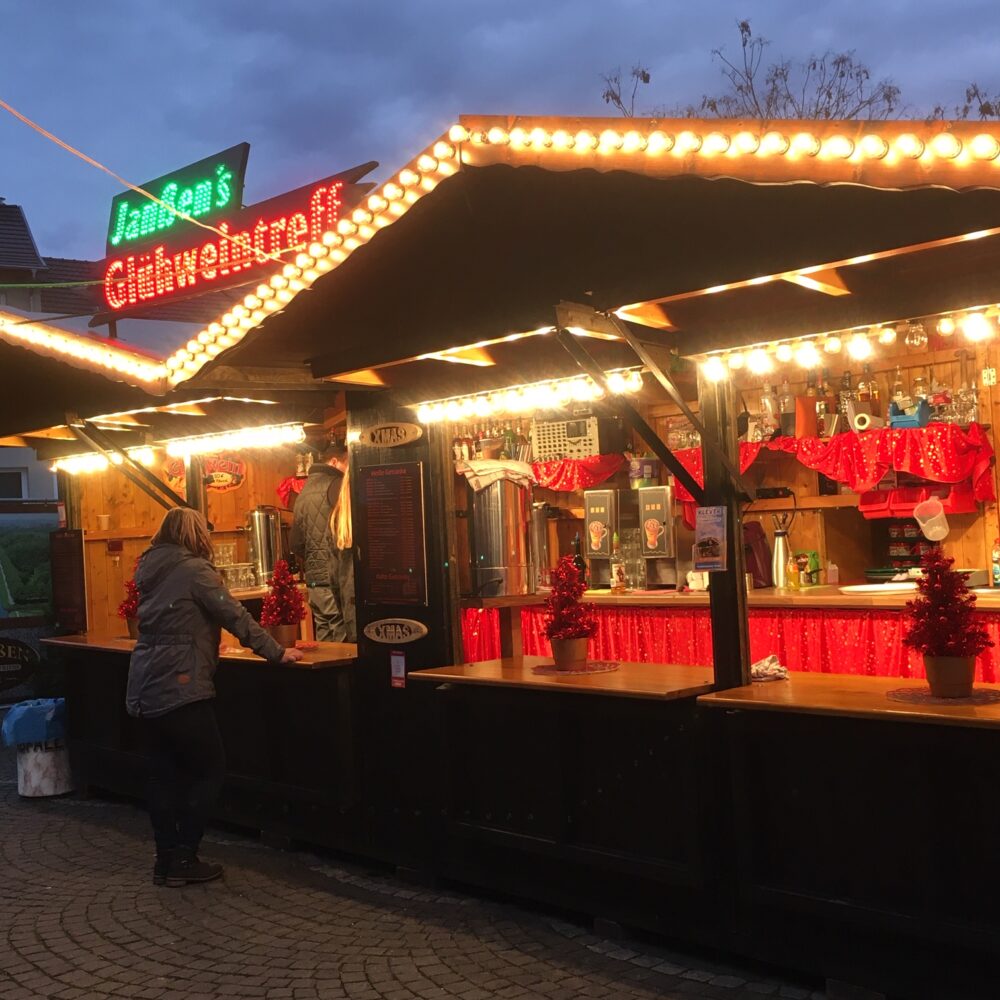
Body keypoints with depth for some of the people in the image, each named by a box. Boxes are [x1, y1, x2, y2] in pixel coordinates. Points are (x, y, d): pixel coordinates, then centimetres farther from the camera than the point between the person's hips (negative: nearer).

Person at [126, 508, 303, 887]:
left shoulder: (150, 570, 12)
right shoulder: (194, 570, -10)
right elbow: (236, 616, -11)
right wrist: (276, 653, -4)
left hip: (144, 690, 8)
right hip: (180, 691, -8)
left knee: (165, 774, 13)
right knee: (209, 771, 4)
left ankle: (166, 859, 17)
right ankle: (183, 858, 4)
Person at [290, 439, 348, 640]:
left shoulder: (304, 493, 14)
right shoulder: (338, 485, -8)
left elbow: (296, 543, 16)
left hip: (315, 580, 7)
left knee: (324, 641, 11)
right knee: (344, 644, -5)